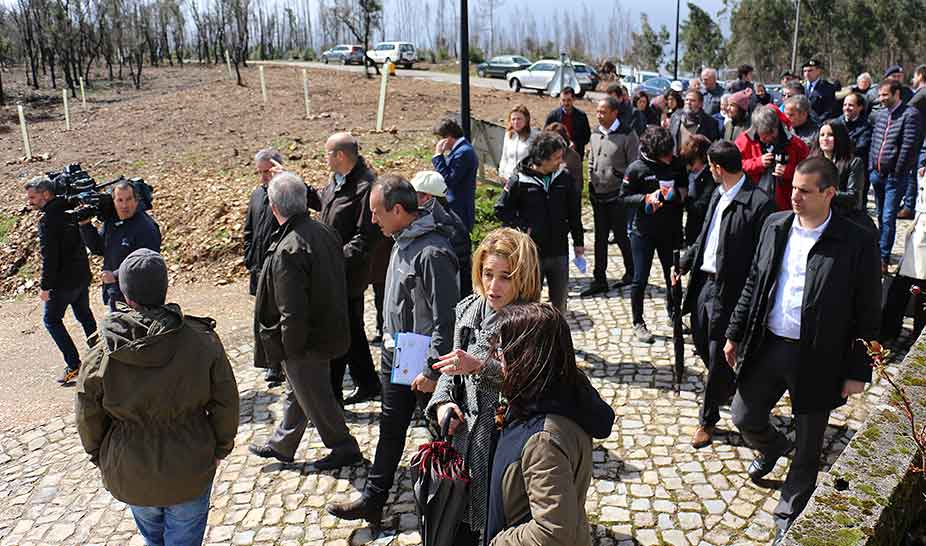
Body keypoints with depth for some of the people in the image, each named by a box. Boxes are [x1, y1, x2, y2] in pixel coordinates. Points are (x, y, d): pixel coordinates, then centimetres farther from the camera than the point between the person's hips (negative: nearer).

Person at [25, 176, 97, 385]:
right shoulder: (69, 210, 5)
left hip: (64, 281, -8)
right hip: (82, 275, 8)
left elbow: (49, 257, -21)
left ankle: (74, 364, 3)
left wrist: (45, 286, -14)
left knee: (52, 320, 7)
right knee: (85, 316, 19)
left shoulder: (47, 221, -19)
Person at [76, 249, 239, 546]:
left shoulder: (99, 358, -18)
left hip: (130, 475, 2)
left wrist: (101, 458, 15)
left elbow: (89, 421, -5)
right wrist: (222, 445, 7)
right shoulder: (203, 341, -20)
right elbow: (225, 402, -10)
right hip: (190, 472, -1)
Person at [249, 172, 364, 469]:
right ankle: (281, 444, 42)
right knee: (298, 390, 23)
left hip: (306, 342, -9)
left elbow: (292, 312, -28)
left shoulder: (287, 250, -30)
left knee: (314, 396, 11)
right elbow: (336, 283, 8)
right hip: (329, 329, 9)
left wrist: (290, 348, -14)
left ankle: (345, 447, 27)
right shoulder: (326, 231, -4)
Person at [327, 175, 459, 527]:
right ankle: (372, 501, 33)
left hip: (422, 362, -9)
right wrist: (390, 340, 18)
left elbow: (446, 320, -24)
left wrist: (432, 370, -21)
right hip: (394, 355, 9)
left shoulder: (432, 253, -24)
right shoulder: (402, 241, 5)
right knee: (390, 429, 19)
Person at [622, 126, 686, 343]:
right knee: (640, 280, 3)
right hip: (643, 231, -3)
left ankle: (674, 314, 39)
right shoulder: (636, 168, -12)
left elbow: (686, 189, 10)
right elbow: (624, 197, -6)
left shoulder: (677, 164, -3)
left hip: (670, 230, 3)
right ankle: (638, 323, 19)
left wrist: (678, 194, -13)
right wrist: (646, 198, -22)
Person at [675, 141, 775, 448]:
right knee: (701, 344, 20)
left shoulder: (759, 203, -17)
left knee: (718, 356, 4)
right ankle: (731, 387, 48)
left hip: (728, 290, -8)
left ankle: (707, 419, 22)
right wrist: (684, 264, 14)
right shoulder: (718, 195, 8)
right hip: (703, 282, 8)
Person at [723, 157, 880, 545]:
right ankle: (773, 447, 50)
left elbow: (868, 313, -9)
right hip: (767, 346, 4)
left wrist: (857, 370, -8)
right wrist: (735, 334, 10)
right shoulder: (775, 225, 0)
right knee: (744, 417, 14)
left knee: (808, 448, 12)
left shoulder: (857, 242, -14)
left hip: (817, 357, -4)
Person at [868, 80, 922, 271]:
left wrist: (896, 172, -14)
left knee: (888, 218, -7)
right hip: (877, 174, 6)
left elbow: (908, 146, -13)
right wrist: (871, 167, 6)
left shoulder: (910, 115, -9)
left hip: (895, 176, -6)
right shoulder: (878, 115, 11)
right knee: (881, 216, 15)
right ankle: (881, 250, 27)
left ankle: (883, 259, -4)